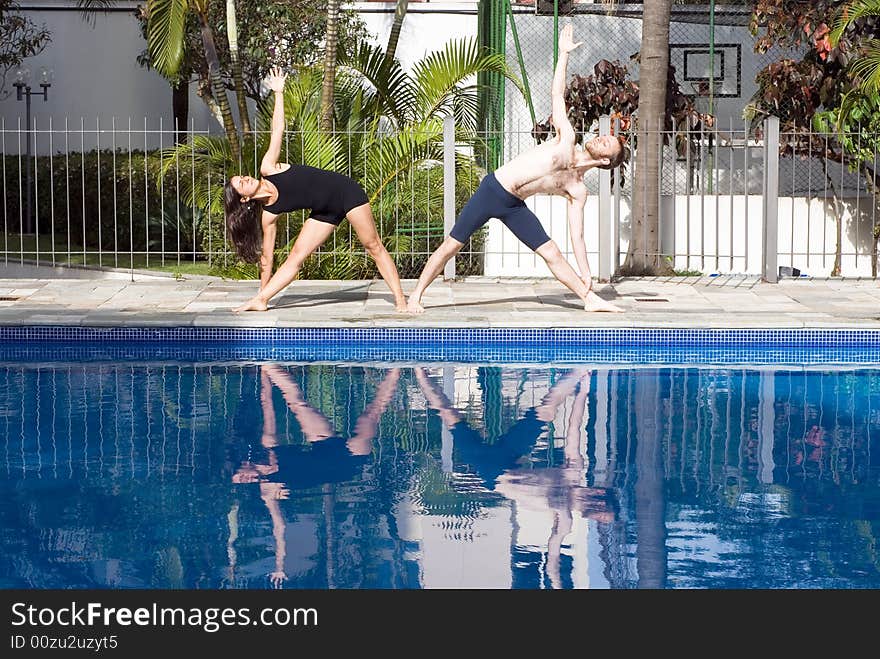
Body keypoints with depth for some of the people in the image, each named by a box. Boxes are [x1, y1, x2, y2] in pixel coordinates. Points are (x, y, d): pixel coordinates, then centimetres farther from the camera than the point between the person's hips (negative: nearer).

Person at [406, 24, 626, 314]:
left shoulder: (577, 191, 4)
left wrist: (586, 274, -1)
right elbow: (557, 94, -1)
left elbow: (577, 235, 5)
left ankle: (590, 298, 4)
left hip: (514, 206, 3)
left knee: (552, 254, -4)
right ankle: (416, 296, 4)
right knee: (451, 245, -4)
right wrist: (564, 54, -4)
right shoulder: (566, 139, -2)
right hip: (492, 190, -3)